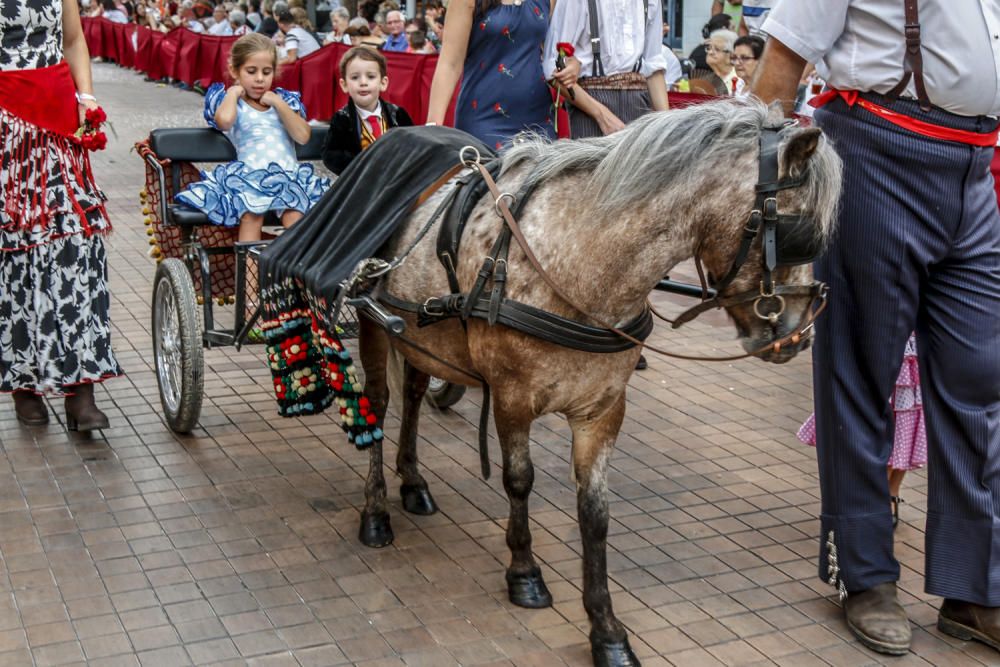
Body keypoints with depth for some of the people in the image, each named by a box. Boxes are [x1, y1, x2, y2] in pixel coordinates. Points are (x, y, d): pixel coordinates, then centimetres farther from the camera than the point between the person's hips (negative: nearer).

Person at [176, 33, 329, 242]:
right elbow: (224, 120, -14)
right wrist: (233, 92, 5)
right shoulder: (231, 102, 15)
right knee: (251, 215, -34)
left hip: (288, 174, 2)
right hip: (249, 175, -2)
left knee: (294, 216, -30)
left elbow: (303, 136, 5)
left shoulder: (284, 100, 23)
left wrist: (278, 103, 4)